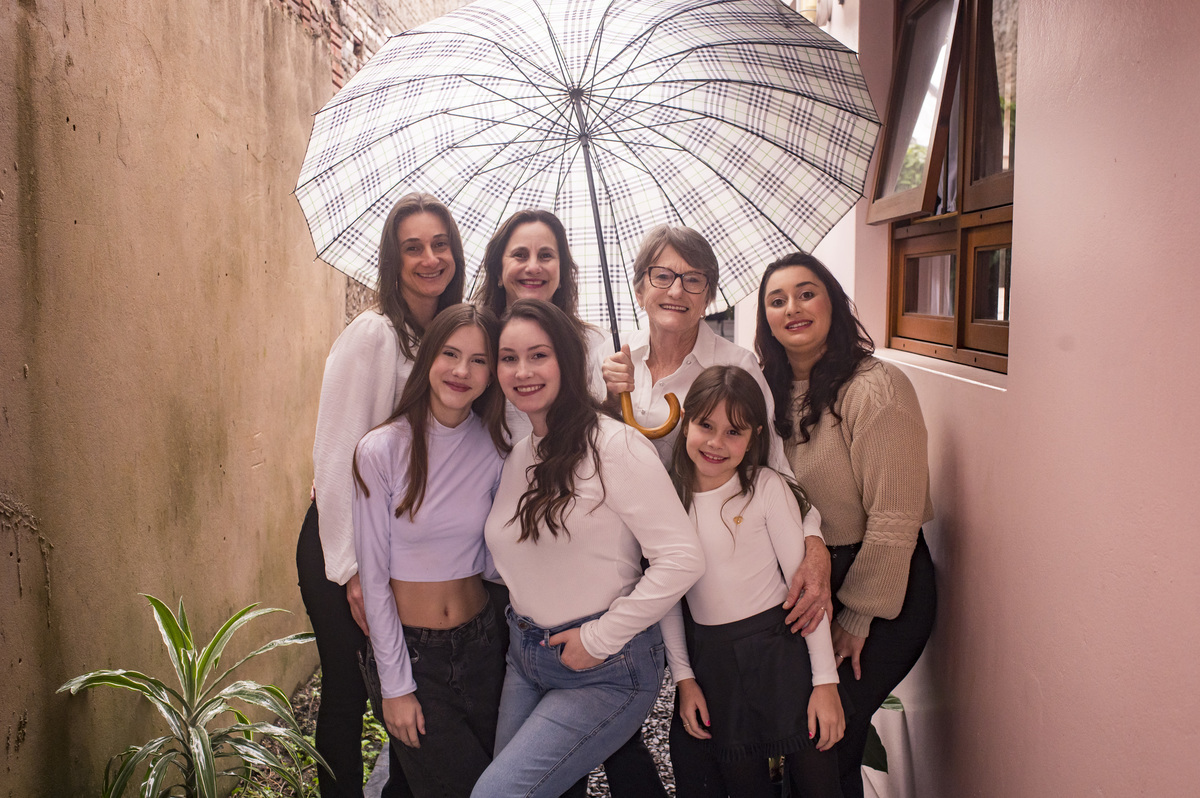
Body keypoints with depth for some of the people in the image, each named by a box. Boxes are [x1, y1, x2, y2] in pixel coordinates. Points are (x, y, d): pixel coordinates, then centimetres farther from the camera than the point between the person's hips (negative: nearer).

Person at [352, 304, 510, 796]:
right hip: (409, 649, -3)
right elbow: (373, 576, -10)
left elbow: (493, 558, 4)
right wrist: (396, 686, -9)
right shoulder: (382, 449, -14)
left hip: (480, 643, 4)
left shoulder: (496, 447, -4)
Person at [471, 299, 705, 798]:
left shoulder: (613, 444, -17)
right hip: (525, 658, 7)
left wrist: (600, 638, -16)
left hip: (605, 671, -7)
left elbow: (681, 559, -21)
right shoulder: (515, 456, 6)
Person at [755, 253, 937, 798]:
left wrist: (856, 616, -13)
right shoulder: (776, 390, 3)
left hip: (885, 589, -6)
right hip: (811, 579, 7)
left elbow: (894, 519, -20)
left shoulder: (876, 388, -20)